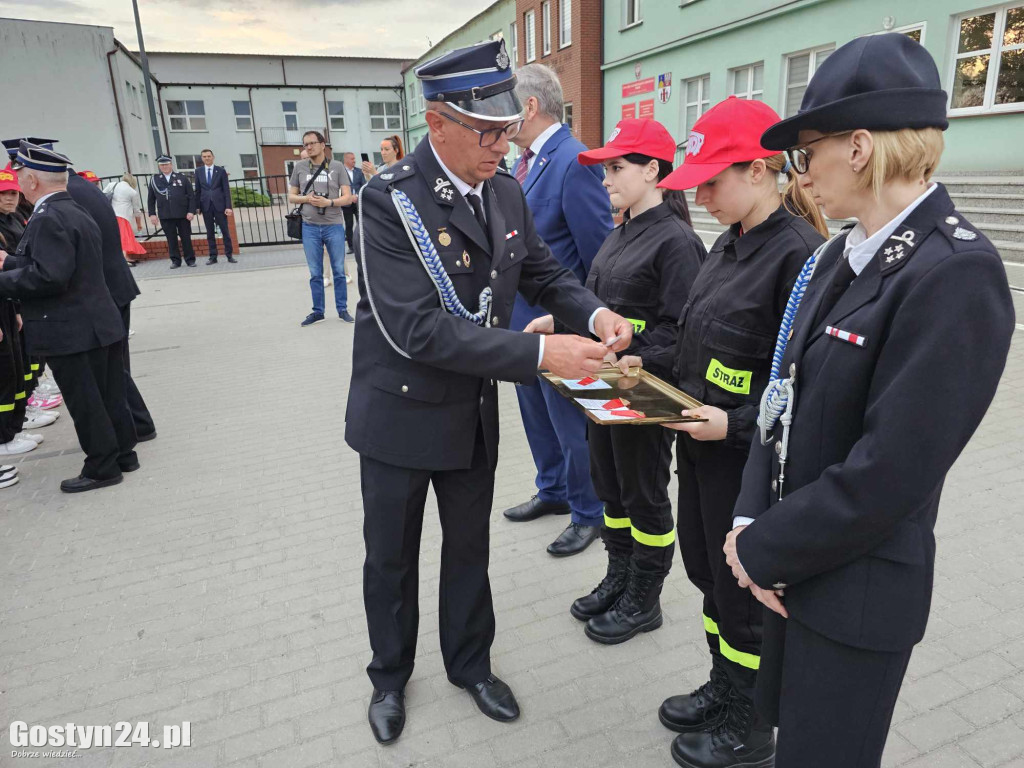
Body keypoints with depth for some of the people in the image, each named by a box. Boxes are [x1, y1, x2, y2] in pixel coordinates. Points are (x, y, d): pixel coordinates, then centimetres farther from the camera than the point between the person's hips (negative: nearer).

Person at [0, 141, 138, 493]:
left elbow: (48, 276, -26)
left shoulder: (48, 219, -18)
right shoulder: (76, 211, 13)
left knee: (86, 404, 2)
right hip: (100, 324, 9)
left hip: (71, 332, -9)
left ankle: (103, 467, 12)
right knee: (109, 396, 16)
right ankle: (123, 453, 26)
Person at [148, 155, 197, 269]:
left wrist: (191, 211, -8)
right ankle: (175, 260, 10)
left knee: (186, 238, 4)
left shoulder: (182, 177, 6)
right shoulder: (154, 180, 10)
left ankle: (190, 259, 13)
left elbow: (191, 196, 2)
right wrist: (152, 214, 2)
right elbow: (151, 199, 11)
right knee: (171, 239, 3)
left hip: (182, 214, -1)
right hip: (165, 216, 1)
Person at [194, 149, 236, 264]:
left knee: (225, 231, 0)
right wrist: (197, 206, 3)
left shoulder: (221, 170, 3)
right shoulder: (198, 171, 9)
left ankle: (229, 255, 6)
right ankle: (213, 256, 8)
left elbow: (226, 190, 0)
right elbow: (197, 190, 10)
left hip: (219, 205, -2)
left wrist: (228, 206, -8)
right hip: (206, 205, 2)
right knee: (210, 232, 4)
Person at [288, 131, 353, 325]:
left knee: (339, 271, 5)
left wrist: (329, 202, -19)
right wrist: (306, 198, -9)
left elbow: (347, 198, -3)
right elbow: (291, 197, 11)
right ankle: (317, 311, 16)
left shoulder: (337, 167, 1)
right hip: (310, 227, 2)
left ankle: (342, 310, 16)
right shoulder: (299, 167, 7)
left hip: (334, 225, -2)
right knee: (315, 273, 7)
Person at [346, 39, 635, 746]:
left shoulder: (507, 193, -2)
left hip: (475, 414, 5)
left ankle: (470, 663, 46)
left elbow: (544, 273, 9)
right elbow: (416, 329, -30)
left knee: (469, 547, 21)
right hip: (401, 415, -5)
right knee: (391, 557, 16)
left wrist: (595, 314, -13)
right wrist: (539, 354, -34)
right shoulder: (389, 201, -22)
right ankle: (390, 675, 43)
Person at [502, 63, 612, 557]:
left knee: (570, 423, 7)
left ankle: (589, 514, 27)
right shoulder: (525, 162, 8)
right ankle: (553, 492, 43)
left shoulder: (575, 162, -20)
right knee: (536, 414, 22)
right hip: (522, 317, 9)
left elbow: (598, 254, -20)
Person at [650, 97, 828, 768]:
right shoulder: (730, 245, 8)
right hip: (701, 446, 8)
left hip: (750, 459, -8)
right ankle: (724, 691, 45)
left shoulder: (800, 254, -19)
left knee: (742, 592, 9)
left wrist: (736, 423, -24)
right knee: (705, 570, 21)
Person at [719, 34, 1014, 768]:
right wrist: (754, 525, -4)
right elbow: (787, 397, 4)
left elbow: (888, 472, -25)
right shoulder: (844, 253, 4)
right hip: (800, 562, 7)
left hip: (856, 586, -7)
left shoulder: (957, 272, -23)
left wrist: (762, 547, -14)